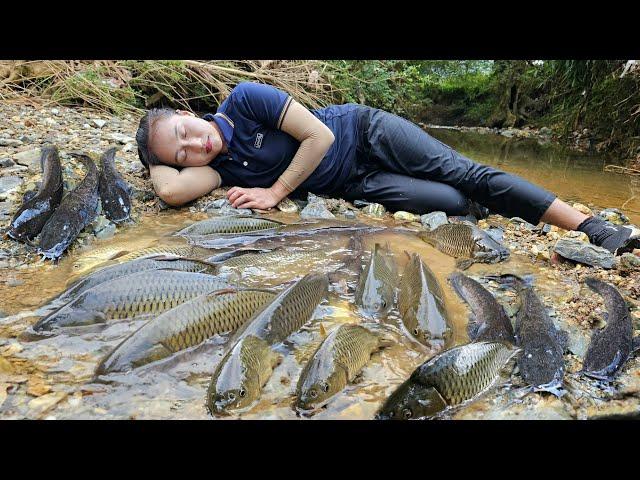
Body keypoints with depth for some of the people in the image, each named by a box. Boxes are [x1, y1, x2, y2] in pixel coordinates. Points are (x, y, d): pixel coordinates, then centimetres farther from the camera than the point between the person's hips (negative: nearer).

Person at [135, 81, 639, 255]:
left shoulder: (245, 98, -16)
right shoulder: (221, 168, -4)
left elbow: (319, 137, -20)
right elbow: (173, 192, -21)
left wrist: (276, 193, -20)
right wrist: (157, 159, -4)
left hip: (365, 130, -2)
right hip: (356, 185, 2)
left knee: (468, 175, -10)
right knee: (455, 204, -19)